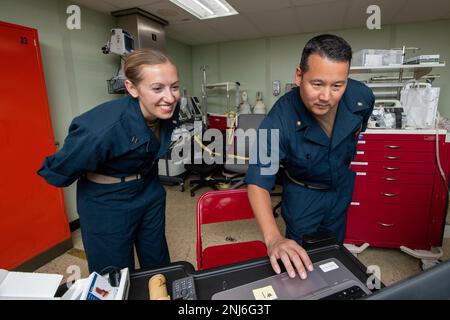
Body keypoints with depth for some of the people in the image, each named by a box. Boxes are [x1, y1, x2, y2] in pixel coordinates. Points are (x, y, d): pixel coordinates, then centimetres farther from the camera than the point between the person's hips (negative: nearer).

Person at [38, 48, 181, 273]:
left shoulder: (168, 110, -15)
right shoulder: (102, 129, -35)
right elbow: (56, 174, -17)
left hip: (150, 193, 6)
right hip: (108, 205, -5)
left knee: (158, 265, 22)